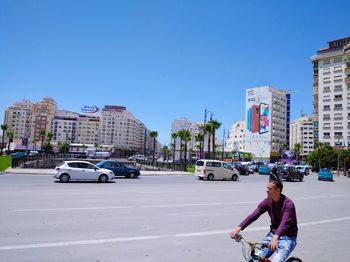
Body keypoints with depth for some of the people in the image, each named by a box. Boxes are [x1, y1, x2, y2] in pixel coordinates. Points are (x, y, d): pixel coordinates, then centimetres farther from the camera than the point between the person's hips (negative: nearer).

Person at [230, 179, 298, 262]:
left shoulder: (288, 204, -19)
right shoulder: (267, 201, -5)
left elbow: (285, 222, -34)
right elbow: (253, 215, -15)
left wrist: (276, 237, -51)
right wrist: (239, 228, -27)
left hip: (288, 237, -5)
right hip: (273, 234, 5)